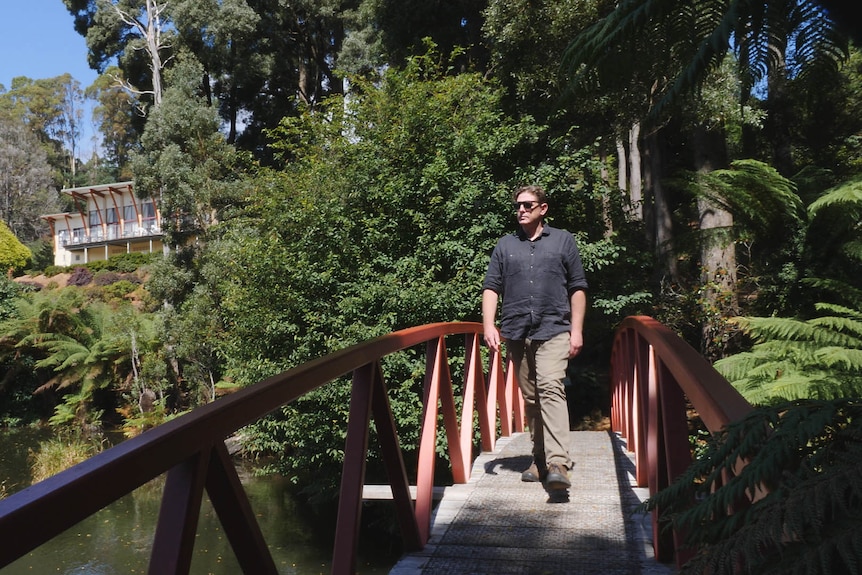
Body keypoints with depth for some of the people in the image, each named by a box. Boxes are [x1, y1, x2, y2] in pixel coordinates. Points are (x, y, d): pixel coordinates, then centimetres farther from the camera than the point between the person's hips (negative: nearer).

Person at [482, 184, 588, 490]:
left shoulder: (563, 241, 10)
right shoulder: (505, 245, 14)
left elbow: (577, 288, 9)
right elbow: (491, 287, 10)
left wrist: (576, 330, 2)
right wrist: (489, 325, -4)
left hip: (553, 330, -3)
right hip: (516, 333, 3)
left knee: (551, 389, -19)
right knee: (530, 397, 9)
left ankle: (558, 464, -24)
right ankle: (540, 459, 19)